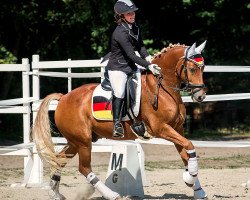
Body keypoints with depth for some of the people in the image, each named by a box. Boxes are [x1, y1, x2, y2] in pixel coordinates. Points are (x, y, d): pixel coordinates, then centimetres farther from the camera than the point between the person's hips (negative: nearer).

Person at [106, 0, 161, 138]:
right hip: (117, 68, -10)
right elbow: (131, 54, -25)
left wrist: (147, 58, -3)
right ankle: (117, 123, -25)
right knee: (120, 92, -31)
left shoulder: (134, 27, 5)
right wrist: (148, 66, -24)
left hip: (131, 67, 10)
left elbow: (140, 46, 14)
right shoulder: (120, 33, -23)